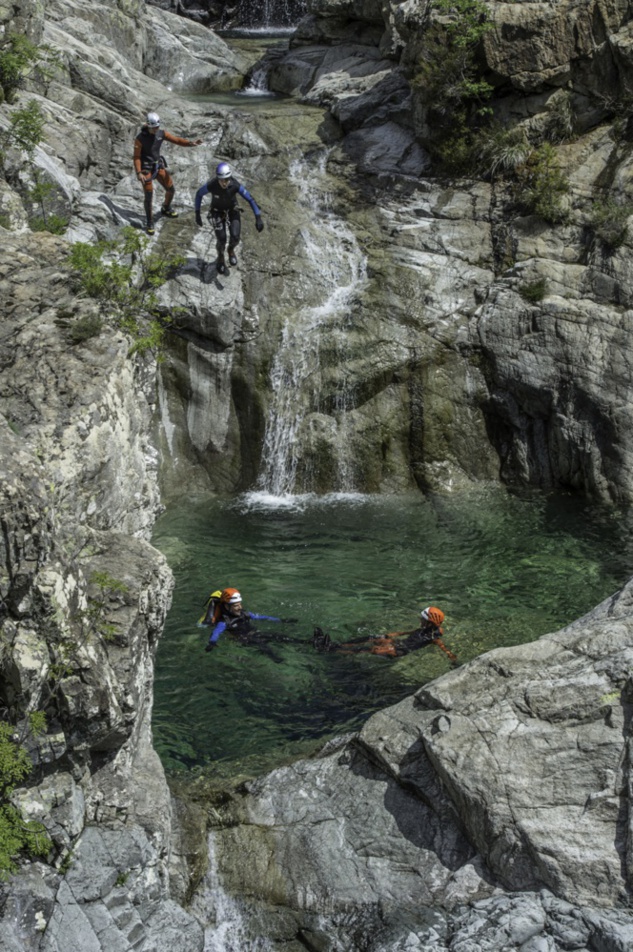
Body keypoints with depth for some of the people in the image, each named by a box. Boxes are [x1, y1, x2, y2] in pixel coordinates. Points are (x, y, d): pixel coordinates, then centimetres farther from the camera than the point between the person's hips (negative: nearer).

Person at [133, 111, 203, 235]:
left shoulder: (162, 133, -8)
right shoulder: (140, 138, -22)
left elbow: (177, 140, -10)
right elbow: (136, 157, -17)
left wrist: (191, 142, -27)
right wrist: (139, 173, -25)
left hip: (158, 165, 5)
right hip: (145, 169, -5)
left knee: (171, 189, 7)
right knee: (149, 196, -8)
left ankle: (166, 209, 40)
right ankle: (150, 223, 9)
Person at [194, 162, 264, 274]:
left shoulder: (235, 185, -33)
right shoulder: (211, 185, -34)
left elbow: (250, 199, -23)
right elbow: (199, 194, -13)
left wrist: (258, 218, -27)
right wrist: (197, 213, -10)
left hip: (232, 210, 1)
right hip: (217, 212, -1)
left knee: (235, 237, -15)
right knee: (221, 239, -10)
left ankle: (231, 250, 24)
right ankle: (220, 257, 26)